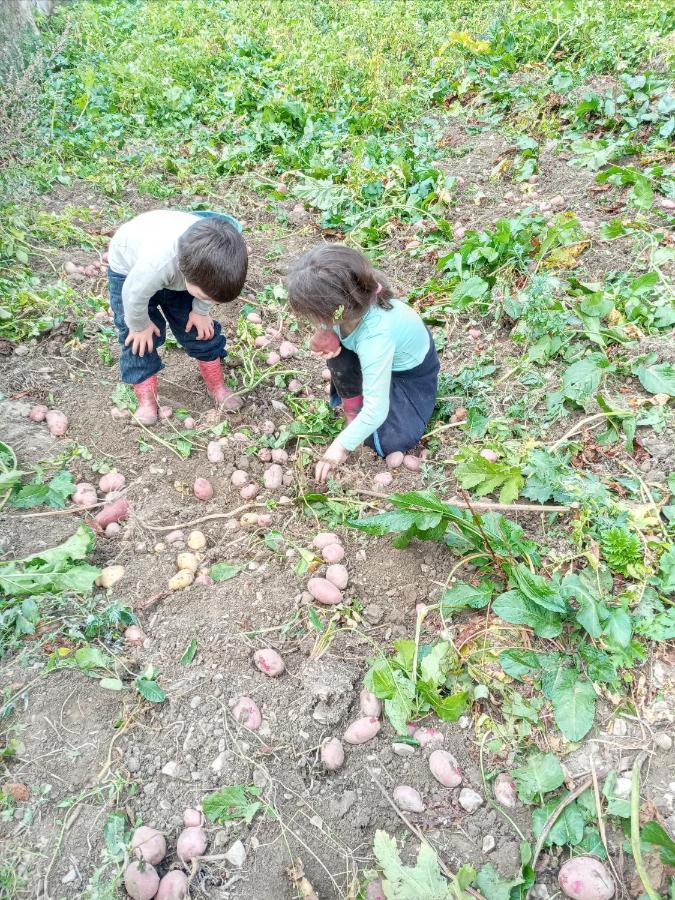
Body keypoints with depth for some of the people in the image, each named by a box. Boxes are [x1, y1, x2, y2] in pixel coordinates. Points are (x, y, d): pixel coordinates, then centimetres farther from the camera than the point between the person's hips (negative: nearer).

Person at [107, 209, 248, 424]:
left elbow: (211, 283, -10)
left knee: (199, 328, 3)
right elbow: (135, 295, -28)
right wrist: (139, 325, -11)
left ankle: (217, 387, 20)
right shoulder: (155, 263, -48)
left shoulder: (212, 257, -35)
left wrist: (201, 310, -1)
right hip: (130, 270, -3)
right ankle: (146, 400, 8)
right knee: (139, 340, -8)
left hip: (178, 269, 4)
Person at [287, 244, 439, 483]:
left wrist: (342, 445, -26)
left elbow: (376, 410, -38)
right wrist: (327, 340, -26)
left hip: (412, 369, -5)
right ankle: (352, 407, 0)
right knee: (337, 348, -25)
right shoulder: (351, 306, -27)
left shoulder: (375, 339, -43)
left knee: (392, 441, -19)